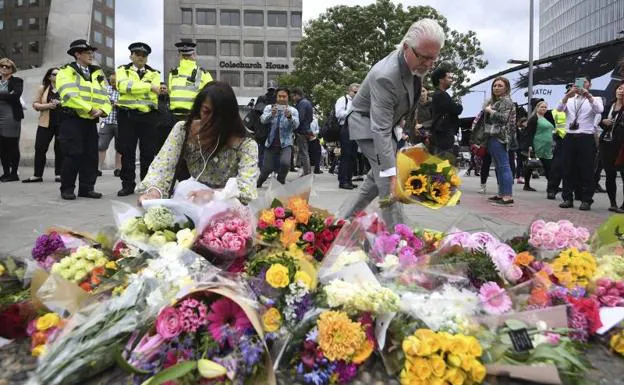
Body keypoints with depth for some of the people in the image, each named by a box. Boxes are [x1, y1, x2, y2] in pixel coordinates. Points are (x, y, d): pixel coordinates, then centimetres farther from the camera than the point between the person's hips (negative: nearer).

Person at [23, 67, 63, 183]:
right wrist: (48, 105, -11)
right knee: (40, 148, -2)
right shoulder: (42, 88, 9)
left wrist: (60, 103, -14)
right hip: (46, 123, 1)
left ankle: (58, 174, 10)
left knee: (59, 149, 2)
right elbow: (35, 104, 6)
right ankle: (37, 175, 4)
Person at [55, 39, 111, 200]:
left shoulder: (97, 73, 17)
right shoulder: (66, 72, 0)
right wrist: (90, 109, -16)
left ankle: (87, 188, 12)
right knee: (73, 154, -7)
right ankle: (67, 189, 4)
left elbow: (105, 95, 9)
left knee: (91, 155, 4)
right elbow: (70, 95, -15)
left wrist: (103, 110, -11)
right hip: (72, 119, -5)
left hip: (91, 120, 6)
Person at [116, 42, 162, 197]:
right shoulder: (122, 70, 10)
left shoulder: (154, 73, 13)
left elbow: (153, 93, -5)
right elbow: (123, 86, -13)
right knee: (127, 151, 2)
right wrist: (149, 86, -14)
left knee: (148, 151, 1)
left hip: (148, 116, 1)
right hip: (127, 115, 0)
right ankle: (128, 185, 9)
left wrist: (132, 88, -12)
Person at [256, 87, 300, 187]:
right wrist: (271, 114, -32)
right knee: (267, 168, -1)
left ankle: (280, 183, 1)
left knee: (285, 163, -26)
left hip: (285, 143, -1)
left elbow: (296, 125, -14)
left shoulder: (293, 110, 3)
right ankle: (258, 183, 32)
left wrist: (290, 117, -35)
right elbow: (263, 120, -12)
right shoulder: (269, 107, 4)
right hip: (270, 143, 1)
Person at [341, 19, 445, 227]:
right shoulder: (385, 76, -36)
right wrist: (392, 175, -42)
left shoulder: (416, 62, -11)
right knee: (386, 178, -17)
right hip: (367, 124, -9)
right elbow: (380, 130, -39)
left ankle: (349, 216, 27)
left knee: (379, 174, 13)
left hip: (384, 122, 9)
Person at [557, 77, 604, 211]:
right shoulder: (569, 100, 13)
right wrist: (568, 95, -25)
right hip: (569, 137, 2)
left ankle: (586, 200, 5)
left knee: (586, 170, -1)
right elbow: (559, 109, -8)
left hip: (586, 138, -2)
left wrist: (588, 96, -29)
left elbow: (599, 110, -14)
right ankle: (567, 198, 10)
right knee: (568, 169, 3)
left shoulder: (595, 99, 8)